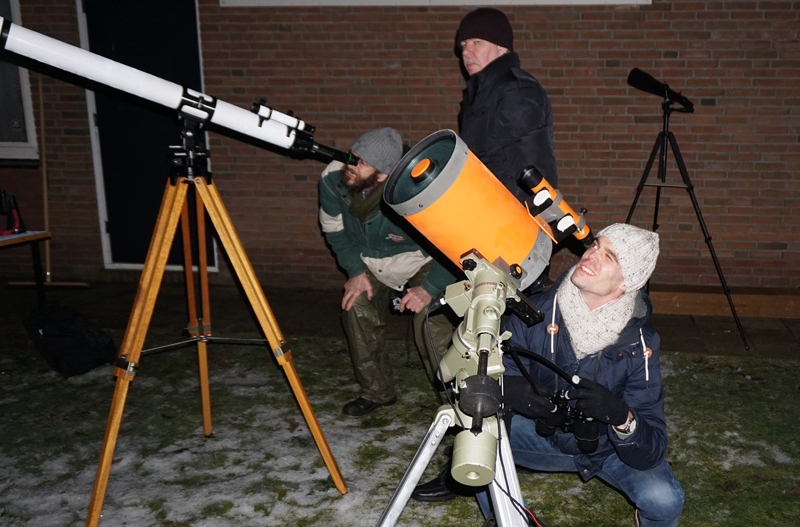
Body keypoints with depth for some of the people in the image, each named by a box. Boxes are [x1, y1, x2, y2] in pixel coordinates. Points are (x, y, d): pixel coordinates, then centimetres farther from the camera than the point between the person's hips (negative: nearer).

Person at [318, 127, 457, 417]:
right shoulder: (332, 181, -22)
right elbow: (335, 231, -1)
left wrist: (430, 288, -30)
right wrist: (355, 270, -9)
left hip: (424, 262, -5)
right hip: (371, 264, 5)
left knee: (429, 321, -22)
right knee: (356, 309, -12)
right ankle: (377, 392, 9)